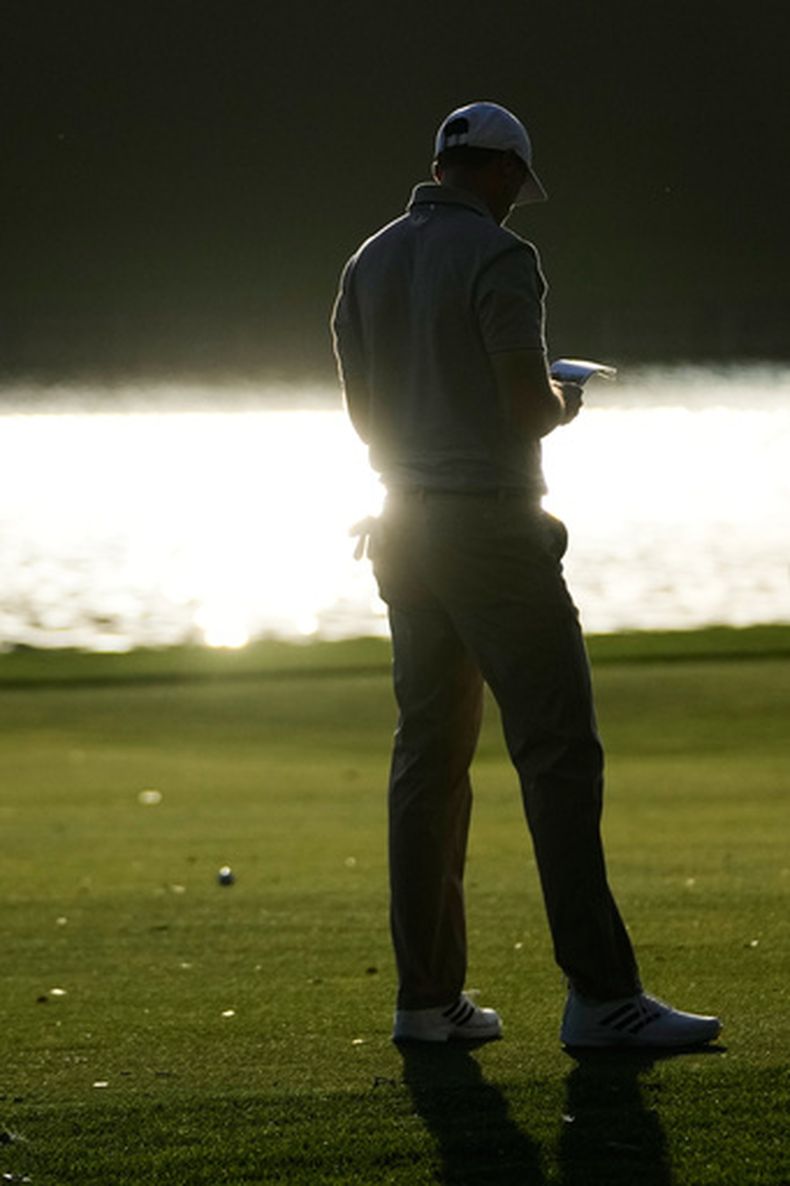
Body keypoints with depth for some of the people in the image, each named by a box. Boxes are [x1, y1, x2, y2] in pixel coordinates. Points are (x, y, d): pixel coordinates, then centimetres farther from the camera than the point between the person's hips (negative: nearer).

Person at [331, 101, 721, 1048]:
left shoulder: (369, 262, 12)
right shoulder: (497, 257, -12)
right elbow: (528, 406, -16)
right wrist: (565, 403, 5)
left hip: (407, 531, 8)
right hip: (493, 526, -8)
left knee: (429, 755, 10)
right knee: (557, 752, -7)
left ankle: (427, 998, 9)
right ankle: (598, 994, -11)